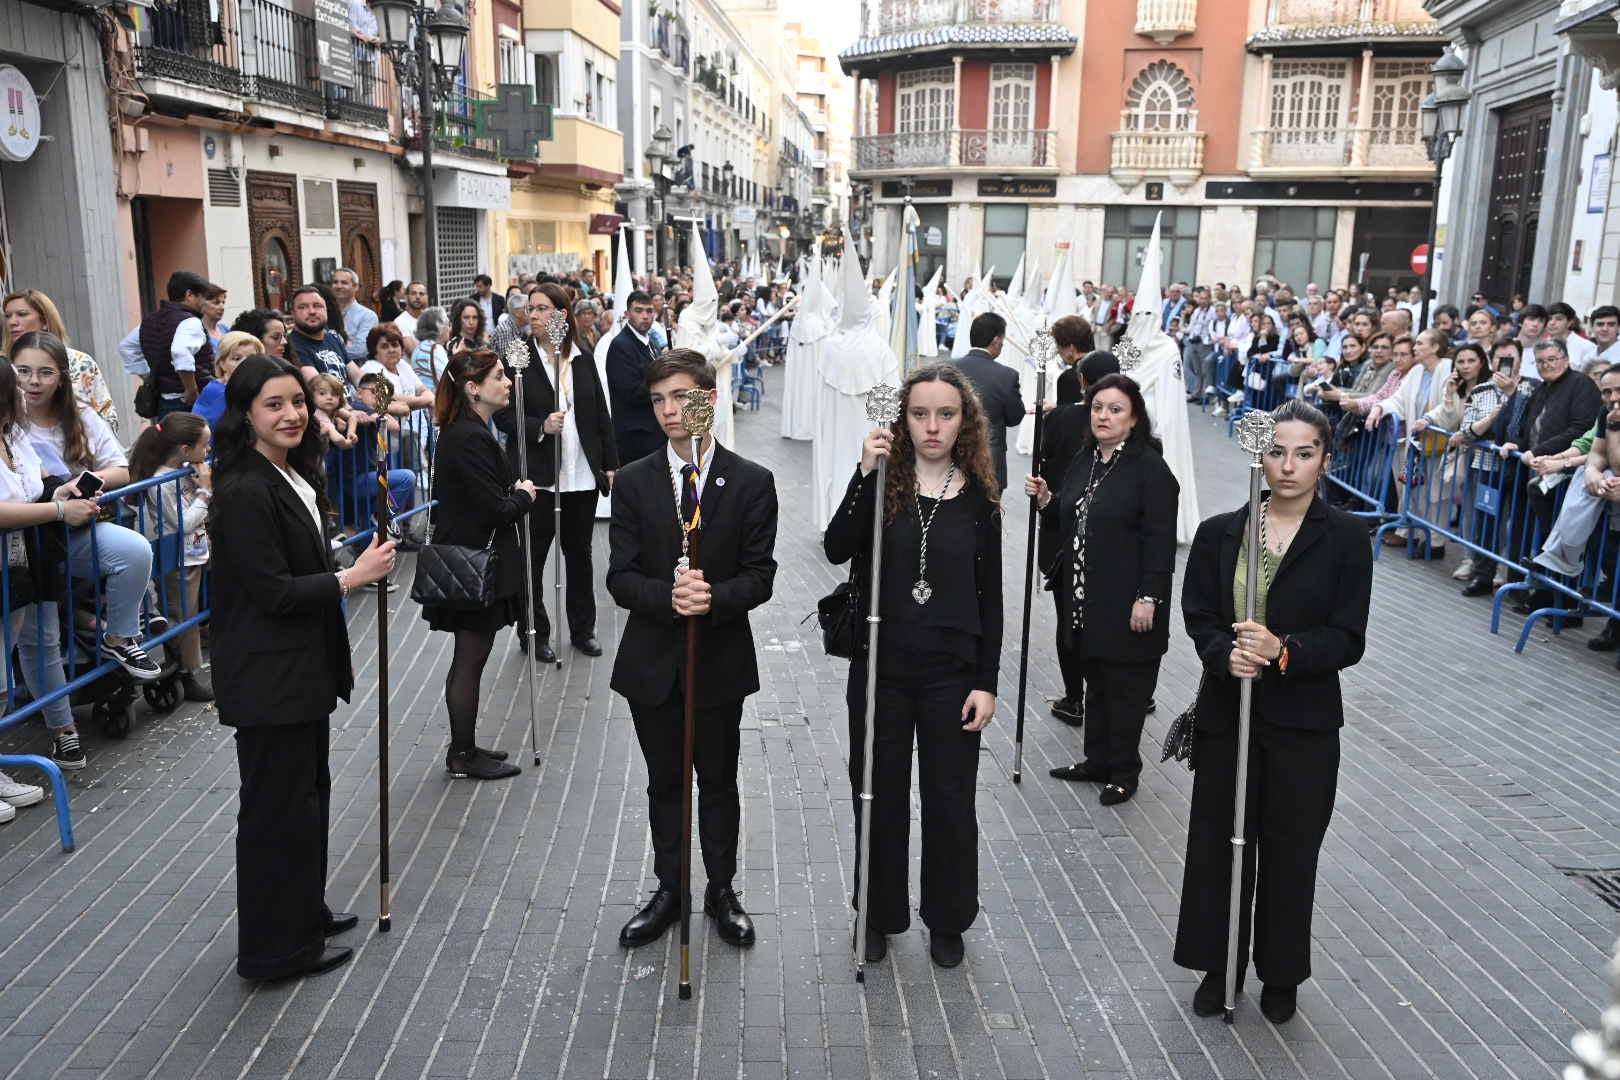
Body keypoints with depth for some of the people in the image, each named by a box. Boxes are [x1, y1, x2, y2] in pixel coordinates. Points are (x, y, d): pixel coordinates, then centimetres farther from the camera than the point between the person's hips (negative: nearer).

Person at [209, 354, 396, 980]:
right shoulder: (245, 491, -21)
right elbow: (273, 593, -23)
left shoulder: (294, 475, 8)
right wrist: (352, 577, -18)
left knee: (309, 789, 21)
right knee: (278, 806, 2)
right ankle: (276, 948, 17)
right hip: (266, 676, -10)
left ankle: (305, 913, 38)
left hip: (302, 669, 10)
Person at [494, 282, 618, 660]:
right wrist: (540, 426, -22)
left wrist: (610, 465, 7)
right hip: (537, 475, -3)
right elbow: (503, 416, -6)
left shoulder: (583, 359, 6)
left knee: (579, 552, 14)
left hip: (582, 475, 3)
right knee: (533, 556, 6)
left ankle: (583, 629, 28)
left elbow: (601, 415, 9)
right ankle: (534, 633, 20)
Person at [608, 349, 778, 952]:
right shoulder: (633, 482, -1)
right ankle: (669, 892, 33)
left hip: (720, 659, -1)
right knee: (665, 782, 15)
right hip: (652, 659, 2)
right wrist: (668, 595, -25)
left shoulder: (751, 482, -5)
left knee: (719, 781, 13)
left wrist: (713, 598, -27)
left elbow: (759, 577, -7)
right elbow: (620, 577, -5)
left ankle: (721, 891, 32)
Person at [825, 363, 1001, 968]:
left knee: (950, 799, 10)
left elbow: (990, 600, 1)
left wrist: (987, 683, -4)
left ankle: (947, 920, 31)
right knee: (880, 794, 12)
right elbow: (836, 550, -20)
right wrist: (865, 474, -28)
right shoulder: (883, 485, -3)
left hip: (953, 672, 0)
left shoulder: (980, 499, -1)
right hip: (881, 667, 0)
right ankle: (880, 915, 32)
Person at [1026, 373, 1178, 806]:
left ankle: (1124, 772, 18)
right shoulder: (1084, 460, 10)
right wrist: (1045, 499, 2)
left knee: (1125, 688, 4)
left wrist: (1148, 597, -19)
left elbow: (1160, 540, -16)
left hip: (1125, 602, -7)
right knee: (1095, 681, 17)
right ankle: (1097, 760, 31)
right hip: (1083, 598, 7)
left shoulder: (1151, 469, -13)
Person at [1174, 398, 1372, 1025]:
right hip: (1227, 713, 2)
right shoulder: (1220, 533, 0)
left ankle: (1280, 974, 31)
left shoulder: (1346, 538, -6)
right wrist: (1225, 654, -23)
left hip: (1303, 721, -1)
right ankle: (1218, 966, 30)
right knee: (1218, 842, 11)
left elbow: (1348, 639, -8)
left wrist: (1285, 651, -25)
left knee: (1290, 850, 11)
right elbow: (1198, 616, -2)